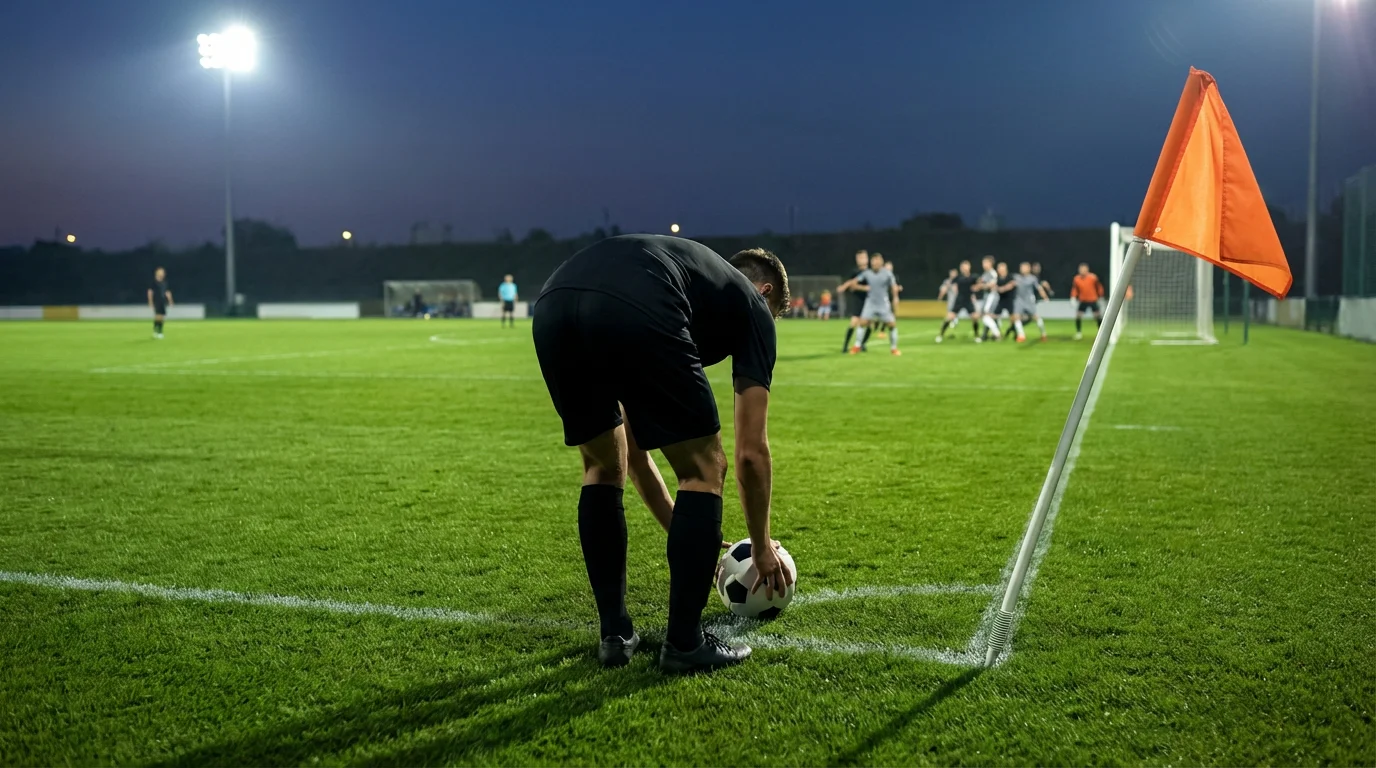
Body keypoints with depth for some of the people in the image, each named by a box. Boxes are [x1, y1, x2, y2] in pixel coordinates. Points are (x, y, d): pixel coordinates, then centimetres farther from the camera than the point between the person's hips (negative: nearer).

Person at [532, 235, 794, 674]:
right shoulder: (753, 305, 28)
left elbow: (632, 441, 44)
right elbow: (750, 452, 24)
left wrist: (680, 528, 52)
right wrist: (762, 547, 39)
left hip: (552, 309, 7)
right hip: (636, 318, -6)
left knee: (603, 468, 28)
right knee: (704, 471, 15)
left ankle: (615, 635, 30)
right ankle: (684, 643, 19)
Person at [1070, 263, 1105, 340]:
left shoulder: (1093, 277, -10)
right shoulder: (1077, 279, -6)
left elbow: (1099, 287, 1)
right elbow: (1074, 289, -2)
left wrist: (1100, 297, 4)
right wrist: (1073, 298, -16)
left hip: (1093, 300, -1)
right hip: (1083, 301, 1)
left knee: (1098, 316, 0)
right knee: (1078, 316, -9)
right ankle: (1078, 333, 5)